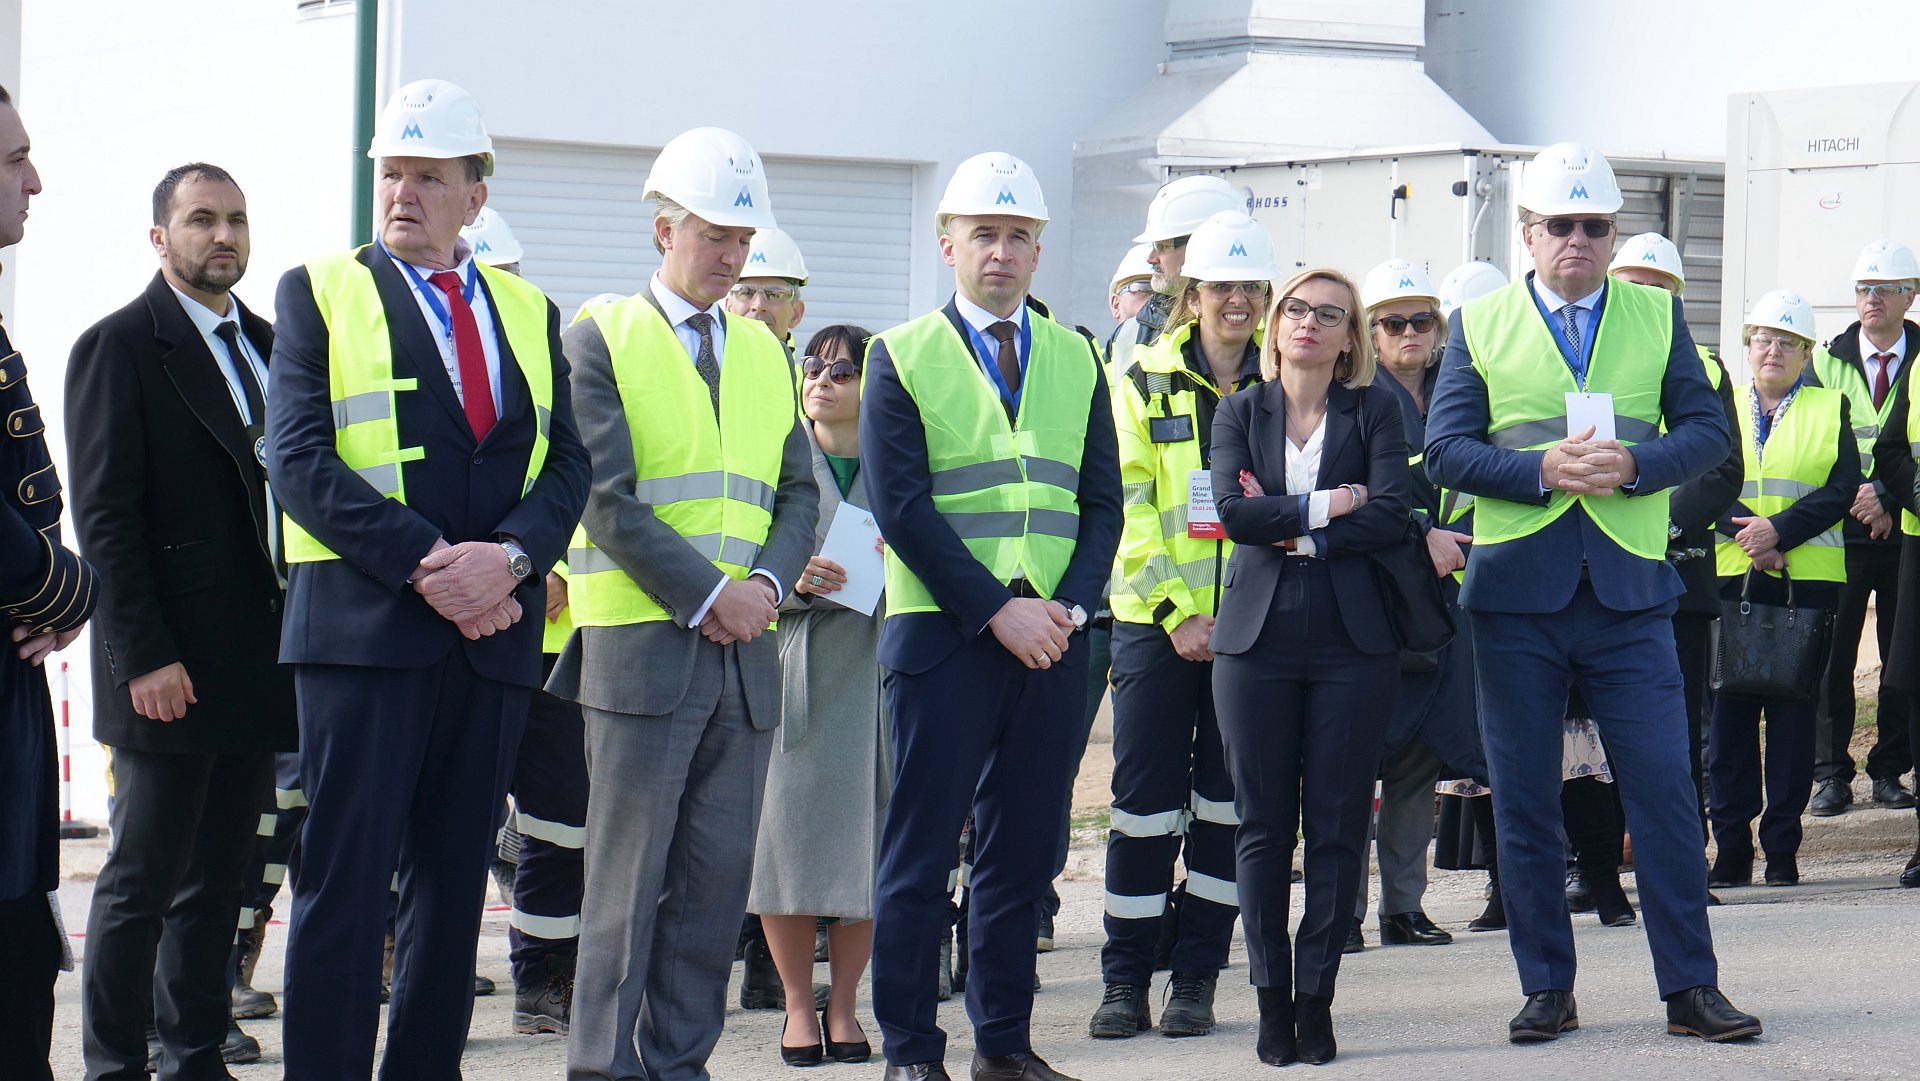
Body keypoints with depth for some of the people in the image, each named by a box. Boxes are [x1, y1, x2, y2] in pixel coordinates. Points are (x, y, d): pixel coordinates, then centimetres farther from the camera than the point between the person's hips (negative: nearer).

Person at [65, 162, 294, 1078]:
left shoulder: (265, 345, 16)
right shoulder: (119, 346, -4)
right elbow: (104, 515, -9)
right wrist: (145, 656, -15)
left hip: (254, 659, 6)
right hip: (168, 672, -6)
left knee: (217, 881, 9)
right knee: (141, 882, -2)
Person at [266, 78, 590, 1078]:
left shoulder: (531, 314, 18)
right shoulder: (319, 293, 6)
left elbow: (567, 462, 8)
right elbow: (299, 459, -5)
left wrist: (510, 555, -12)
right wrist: (424, 564, -15)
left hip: (495, 634, 4)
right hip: (363, 622, -4)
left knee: (455, 882, 7)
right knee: (347, 881, -7)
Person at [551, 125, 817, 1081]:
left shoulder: (763, 353, 17)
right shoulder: (601, 339, -1)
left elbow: (798, 492, 14)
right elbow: (607, 499, -9)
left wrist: (766, 582, -6)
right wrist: (706, 595, -14)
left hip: (746, 652, 5)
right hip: (642, 645, -5)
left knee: (718, 880, 5)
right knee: (627, 884, -3)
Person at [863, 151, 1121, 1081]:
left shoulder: (1075, 359, 14)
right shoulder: (900, 357, 2)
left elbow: (1101, 500, 11)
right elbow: (900, 505, -6)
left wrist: (1069, 605, -5)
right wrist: (996, 610, -13)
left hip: (1054, 636, 4)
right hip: (943, 634, -4)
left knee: (1023, 847, 6)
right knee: (921, 849, -1)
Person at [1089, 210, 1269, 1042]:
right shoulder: (1146, 382, 4)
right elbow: (1129, 508, -2)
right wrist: (1178, 614, -10)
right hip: (1157, 621, -1)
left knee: (1225, 801, 3)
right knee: (1144, 801, -1)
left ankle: (1196, 980, 11)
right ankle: (1125, 980, 7)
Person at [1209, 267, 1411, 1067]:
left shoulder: (1374, 411, 8)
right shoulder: (1241, 412, 12)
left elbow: (1391, 515, -7)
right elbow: (1233, 511, -4)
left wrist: (1292, 531, -9)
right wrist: (1328, 506, -8)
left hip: (1351, 640, -1)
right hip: (1259, 639, 1)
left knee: (1339, 822, -2)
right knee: (1262, 823, 0)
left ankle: (1315, 996, 3)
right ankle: (1271, 999, 6)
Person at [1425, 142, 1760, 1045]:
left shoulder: (1657, 316, 10)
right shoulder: (1480, 325, 8)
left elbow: (1706, 431, 4)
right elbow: (1444, 450, 1)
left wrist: (1633, 465, -15)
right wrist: (1542, 471, -14)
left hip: (1629, 592, 0)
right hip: (1517, 593, 0)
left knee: (1665, 791, -4)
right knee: (1524, 802, 4)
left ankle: (1690, 988, 4)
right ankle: (1547, 990, 14)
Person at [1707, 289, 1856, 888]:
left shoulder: (1830, 408, 10)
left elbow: (1842, 490, 0)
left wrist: (1779, 532, -12)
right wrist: (1745, 532, -13)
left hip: (1807, 581, -1)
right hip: (1732, 576, 1)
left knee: (1794, 708, -2)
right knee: (1729, 704, -2)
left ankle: (1782, 846, 3)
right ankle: (1731, 846, 2)